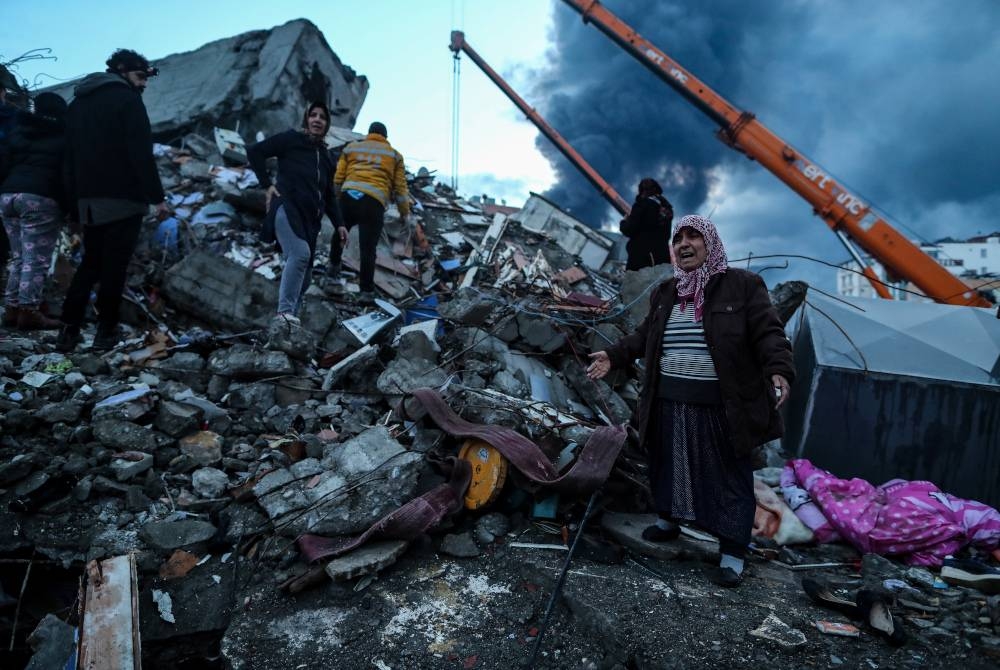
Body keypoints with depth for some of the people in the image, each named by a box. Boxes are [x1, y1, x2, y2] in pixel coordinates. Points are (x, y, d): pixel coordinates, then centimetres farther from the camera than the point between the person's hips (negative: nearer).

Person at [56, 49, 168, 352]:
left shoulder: (77, 103, 20)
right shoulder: (127, 99, -3)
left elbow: (70, 158, 18)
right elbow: (141, 153, -15)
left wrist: (74, 202, 19)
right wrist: (157, 196, -14)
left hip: (89, 201, 7)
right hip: (123, 199, -7)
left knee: (90, 262, 14)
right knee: (114, 266, -2)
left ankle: (69, 329, 6)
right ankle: (106, 331, 1)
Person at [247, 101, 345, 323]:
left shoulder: (326, 157, 24)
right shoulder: (291, 139, 8)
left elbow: (329, 196, 27)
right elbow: (255, 152, 4)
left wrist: (339, 224, 16)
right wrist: (267, 184, -4)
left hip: (310, 219, 7)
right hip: (287, 207, -7)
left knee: (304, 278, 2)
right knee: (300, 253, -32)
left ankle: (290, 317, 8)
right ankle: (285, 311, -30)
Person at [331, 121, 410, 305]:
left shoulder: (351, 147, 20)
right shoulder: (394, 155, 17)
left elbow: (338, 178, 15)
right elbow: (400, 187, 13)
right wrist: (404, 213, 22)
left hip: (348, 196, 2)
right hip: (374, 202, -2)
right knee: (368, 248, 0)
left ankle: (334, 265, 44)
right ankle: (367, 291, 0)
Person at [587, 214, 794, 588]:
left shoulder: (742, 285, -4)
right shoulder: (665, 293, 12)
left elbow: (768, 333, -10)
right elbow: (645, 336, 18)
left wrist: (778, 370, -26)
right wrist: (614, 357, 9)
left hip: (721, 407, -5)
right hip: (669, 404, 5)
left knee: (728, 477, 6)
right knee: (668, 464, 19)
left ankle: (732, 552, 20)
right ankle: (668, 521, 42)